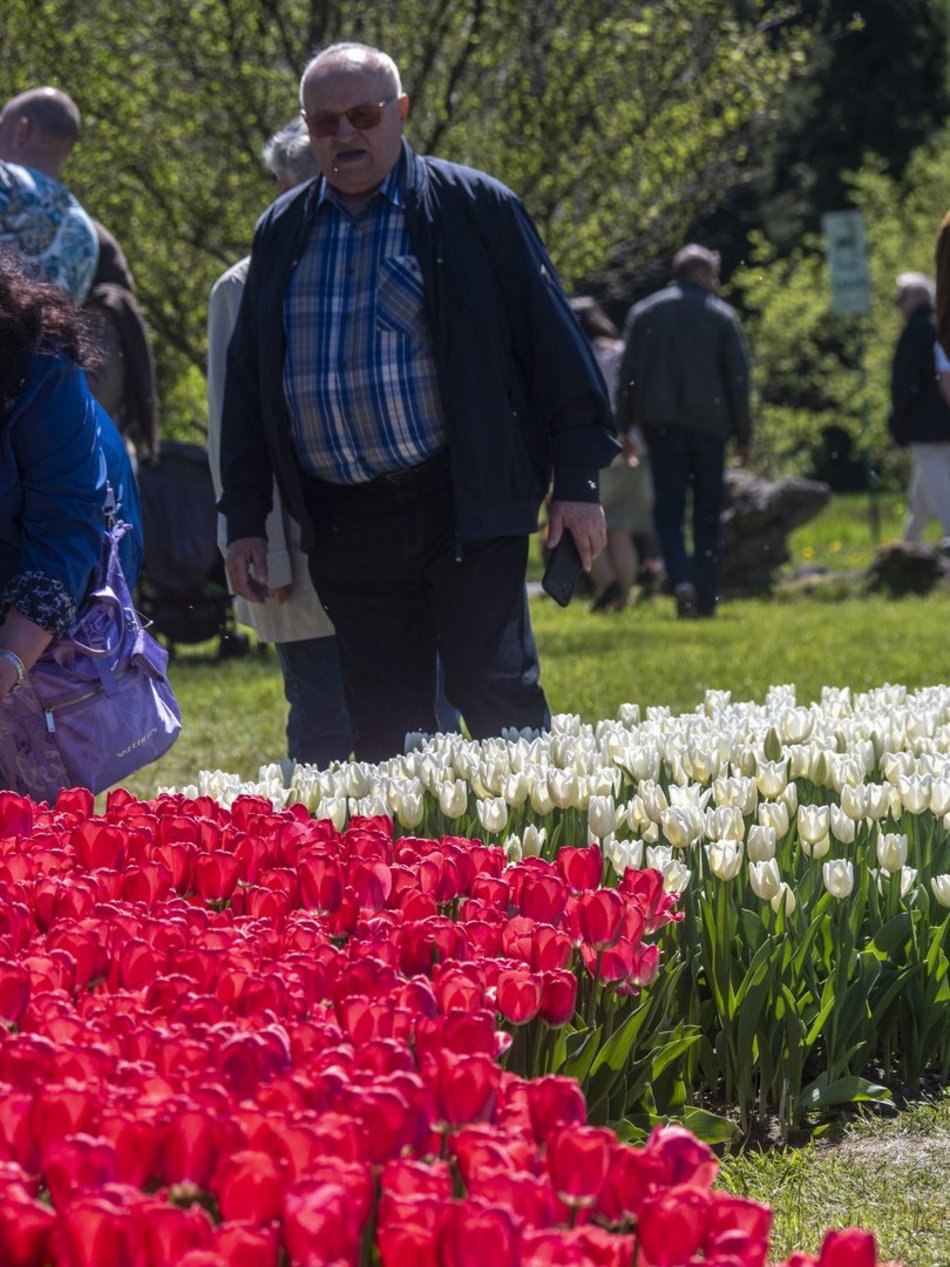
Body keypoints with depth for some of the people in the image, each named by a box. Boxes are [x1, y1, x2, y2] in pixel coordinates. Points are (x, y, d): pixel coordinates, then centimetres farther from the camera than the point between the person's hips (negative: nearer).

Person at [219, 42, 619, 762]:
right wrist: (246, 521, 11)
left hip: (467, 511, -4)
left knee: (495, 695, -9)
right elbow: (247, 380, 16)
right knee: (384, 727, 6)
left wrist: (578, 480, -4)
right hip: (343, 528, 4)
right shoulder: (282, 233, 13)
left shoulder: (474, 208, 1)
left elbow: (551, 342, 1)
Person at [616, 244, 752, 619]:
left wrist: (624, 427, 8)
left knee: (668, 509, 0)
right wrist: (743, 435, 4)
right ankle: (707, 598, 6)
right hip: (709, 423, 0)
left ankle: (681, 580, -23)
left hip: (662, 423, 0)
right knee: (707, 514, 8)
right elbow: (738, 378, 0)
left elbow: (628, 374, 4)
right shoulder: (721, 315, 1)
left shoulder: (644, 313, 6)